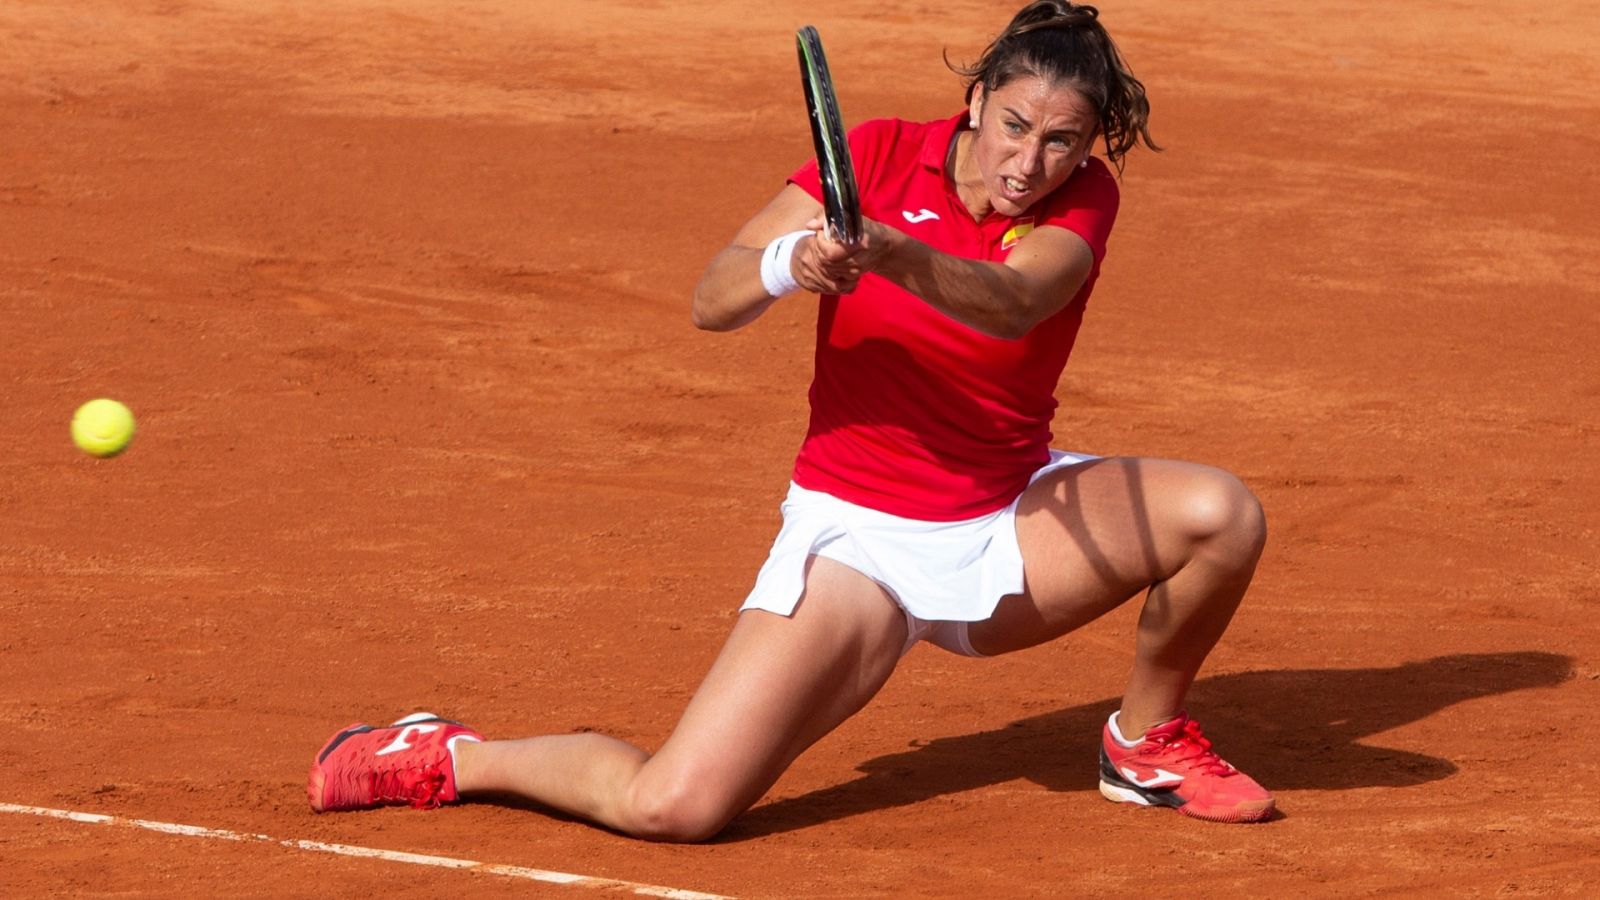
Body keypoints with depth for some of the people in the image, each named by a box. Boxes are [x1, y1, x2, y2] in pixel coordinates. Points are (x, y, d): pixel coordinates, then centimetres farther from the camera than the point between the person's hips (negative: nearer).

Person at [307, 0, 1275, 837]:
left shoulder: (1079, 197, -8)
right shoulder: (878, 157, -9)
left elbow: (1014, 304, -31)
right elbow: (712, 302, -14)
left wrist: (896, 256, -51)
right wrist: (786, 264, -37)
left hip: (1013, 525, 3)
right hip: (858, 533, -2)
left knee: (1221, 513, -23)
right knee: (671, 806, -20)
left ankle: (1147, 744, 6)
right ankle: (448, 757, 8)